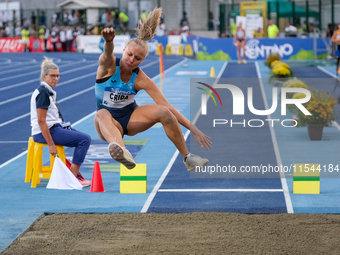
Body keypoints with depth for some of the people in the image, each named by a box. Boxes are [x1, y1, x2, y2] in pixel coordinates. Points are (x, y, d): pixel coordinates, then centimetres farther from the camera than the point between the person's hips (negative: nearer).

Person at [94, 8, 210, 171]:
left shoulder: (141, 79, -12)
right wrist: (108, 41, -68)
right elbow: (108, 54, -42)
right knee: (102, 115, -39)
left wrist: (193, 129, -19)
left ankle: (188, 158, -14)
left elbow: (167, 106, -13)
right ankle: (120, 149, -73)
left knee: (162, 111, -25)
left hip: (131, 118, 2)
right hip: (111, 122, -2)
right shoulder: (108, 65, -16)